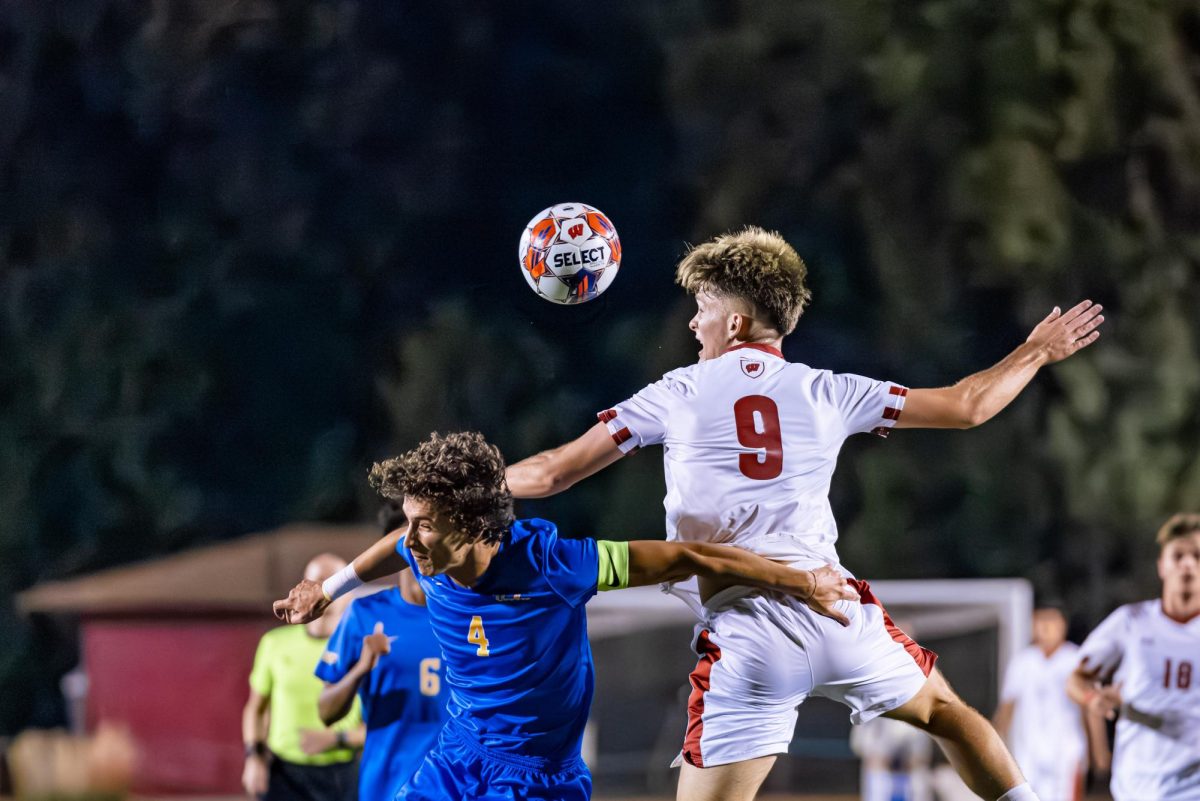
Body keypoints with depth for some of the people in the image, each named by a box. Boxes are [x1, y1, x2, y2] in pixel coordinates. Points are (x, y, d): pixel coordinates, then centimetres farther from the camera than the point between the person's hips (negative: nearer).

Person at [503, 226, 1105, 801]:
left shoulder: (678, 395, 6)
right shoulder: (827, 393, 11)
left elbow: (552, 474, 7)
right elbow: (966, 405, 18)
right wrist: (1036, 352, 35)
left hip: (743, 637, -3)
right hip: (836, 613, 3)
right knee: (945, 712, 27)